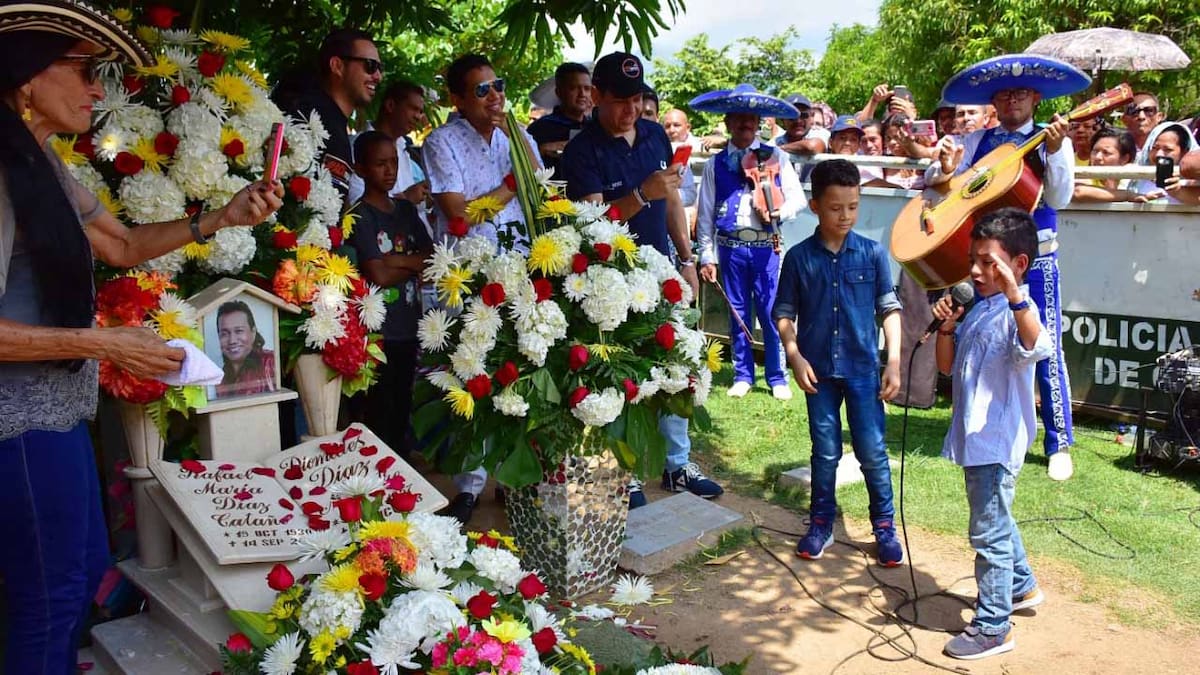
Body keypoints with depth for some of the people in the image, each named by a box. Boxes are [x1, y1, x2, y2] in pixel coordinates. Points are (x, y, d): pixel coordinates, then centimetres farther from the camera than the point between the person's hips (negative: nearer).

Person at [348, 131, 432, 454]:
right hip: (378, 330, -6)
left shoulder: (406, 209, 13)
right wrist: (415, 264, -3)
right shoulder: (360, 215, -8)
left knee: (403, 409, 16)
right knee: (381, 415, -2)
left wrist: (397, 260, -10)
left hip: (408, 326, 6)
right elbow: (378, 275, -17)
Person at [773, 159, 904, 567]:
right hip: (818, 369, 0)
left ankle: (885, 527, 21)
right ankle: (821, 524, 26)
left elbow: (890, 309, 1)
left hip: (863, 368, 0)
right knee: (825, 451, 11)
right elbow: (784, 313, 2)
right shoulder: (799, 257, -2)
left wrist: (894, 361, -5)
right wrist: (795, 356, -9)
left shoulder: (873, 254, -2)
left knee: (872, 451, 4)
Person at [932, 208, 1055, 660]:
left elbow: (1038, 348, -42)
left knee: (989, 533, -1)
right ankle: (1021, 588, 46)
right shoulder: (978, 309, 9)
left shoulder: (1017, 312, -19)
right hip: (975, 438, 10)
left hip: (996, 442, -10)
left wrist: (1014, 295, -52)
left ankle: (992, 628, 12)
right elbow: (948, 366, 12)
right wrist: (946, 328, -5)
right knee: (997, 520, 26)